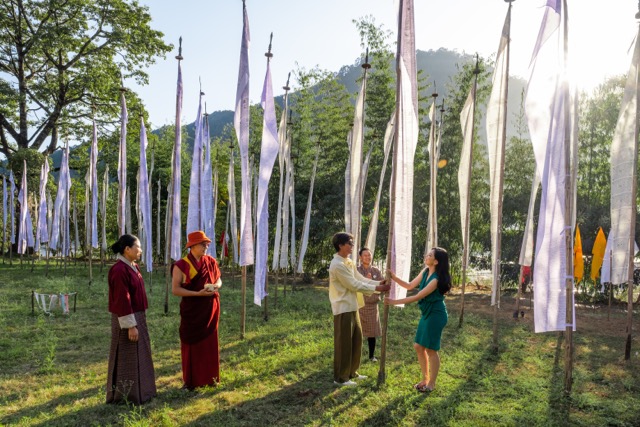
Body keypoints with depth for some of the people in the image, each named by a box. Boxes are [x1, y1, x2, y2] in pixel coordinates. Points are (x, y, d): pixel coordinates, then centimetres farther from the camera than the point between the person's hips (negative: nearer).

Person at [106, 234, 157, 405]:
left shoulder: (133, 267, 9)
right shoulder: (120, 270, -21)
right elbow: (122, 300, -22)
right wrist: (131, 325, -22)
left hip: (137, 317, 10)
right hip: (127, 320, -10)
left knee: (138, 356, 17)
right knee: (127, 358, 2)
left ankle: (138, 391, 28)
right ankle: (126, 396, 14)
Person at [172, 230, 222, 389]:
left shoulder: (211, 262, 3)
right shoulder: (181, 265, -10)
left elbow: (219, 280, 14)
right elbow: (175, 289, -14)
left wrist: (215, 286, -10)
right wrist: (198, 293, -21)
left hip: (210, 309, 4)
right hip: (192, 310, -4)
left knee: (210, 343, 11)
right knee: (192, 344, 5)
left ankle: (209, 377, 25)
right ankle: (191, 380, 17)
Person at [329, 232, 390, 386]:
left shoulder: (348, 262, 12)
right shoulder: (338, 265, -20)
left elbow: (361, 279, 13)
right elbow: (354, 285, -19)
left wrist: (378, 282, 0)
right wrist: (376, 288, -15)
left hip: (352, 307, 10)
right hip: (343, 309, -10)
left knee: (356, 340, 17)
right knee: (344, 343, -1)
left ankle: (351, 372, 30)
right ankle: (340, 377, 11)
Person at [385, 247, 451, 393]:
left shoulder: (436, 279, -24)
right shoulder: (425, 272, 3)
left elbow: (417, 297, -23)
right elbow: (410, 286, 10)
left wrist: (395, 302, -20)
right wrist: (394, 278, -4)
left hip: (436, 315, -9)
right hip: (427, 314, 9)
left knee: (431, 349, 2)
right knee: (419, 347, 12)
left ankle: (432, 383, 18)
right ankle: (425, 379, 28)